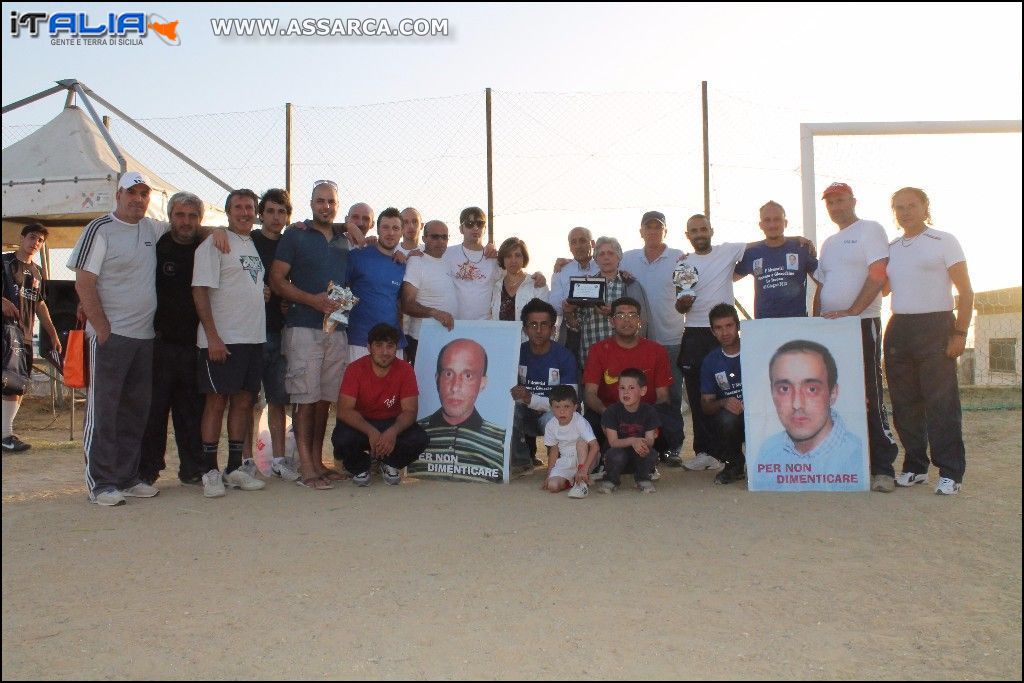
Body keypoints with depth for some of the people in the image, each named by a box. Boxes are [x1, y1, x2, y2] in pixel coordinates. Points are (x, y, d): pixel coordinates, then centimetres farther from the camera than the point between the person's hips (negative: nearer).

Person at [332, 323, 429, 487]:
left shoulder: (405, 370, -12)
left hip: (392, 424, 1)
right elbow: (344, 410, -22)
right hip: (360, 425, -1)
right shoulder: (355, 369, -16)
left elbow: (409, 411, -15)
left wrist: (393, 431, -36)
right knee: (341, 438, -33)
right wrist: (371, 432, -38)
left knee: (419, 439, -26)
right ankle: (360, 467, 4)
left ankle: (389, 464, 8)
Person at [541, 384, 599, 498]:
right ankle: (572, 480, 12)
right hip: (564, 462, 3)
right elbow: (554, 450, 6)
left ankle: (583, 482, -25)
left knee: (581, 442, -34)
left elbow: (595, 446, -30)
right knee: (552, 486, -21)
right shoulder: (550, 425, -7)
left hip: (583, 458, -3)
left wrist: (584, 469, -40)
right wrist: (549, 474, 1)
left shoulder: (579, 422, -22)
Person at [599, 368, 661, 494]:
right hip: (619, 450, -1)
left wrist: (644, 443, -38)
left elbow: (650, 440, -13)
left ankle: (643, 478, 3)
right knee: (615, 455, -34)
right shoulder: (612, 411, -13)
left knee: (652, 454, -29)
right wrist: (632, 441, -36)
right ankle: (611, 479, -2)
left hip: (640, 454, 2)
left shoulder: (649, 411, -8)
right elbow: (613, 441, -18)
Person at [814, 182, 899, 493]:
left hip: (862, 323, -7)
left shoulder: (870, 230, 0)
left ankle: (882, 467, -2)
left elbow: (878, 275, -12)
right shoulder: (829, 243, 21)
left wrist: (851, 311, -19)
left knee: (869, 396, -8)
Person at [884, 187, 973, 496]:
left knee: (942, 402, -6)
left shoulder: (944, 241, 2)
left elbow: (966, 291, -2)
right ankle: (915, 466, 17)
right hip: (898, 330, 5)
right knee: (904, 403, 7)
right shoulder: (890, 249, 15)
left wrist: (960, 333, -11)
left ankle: (950, 472, 1)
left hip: (936, 326, -5)